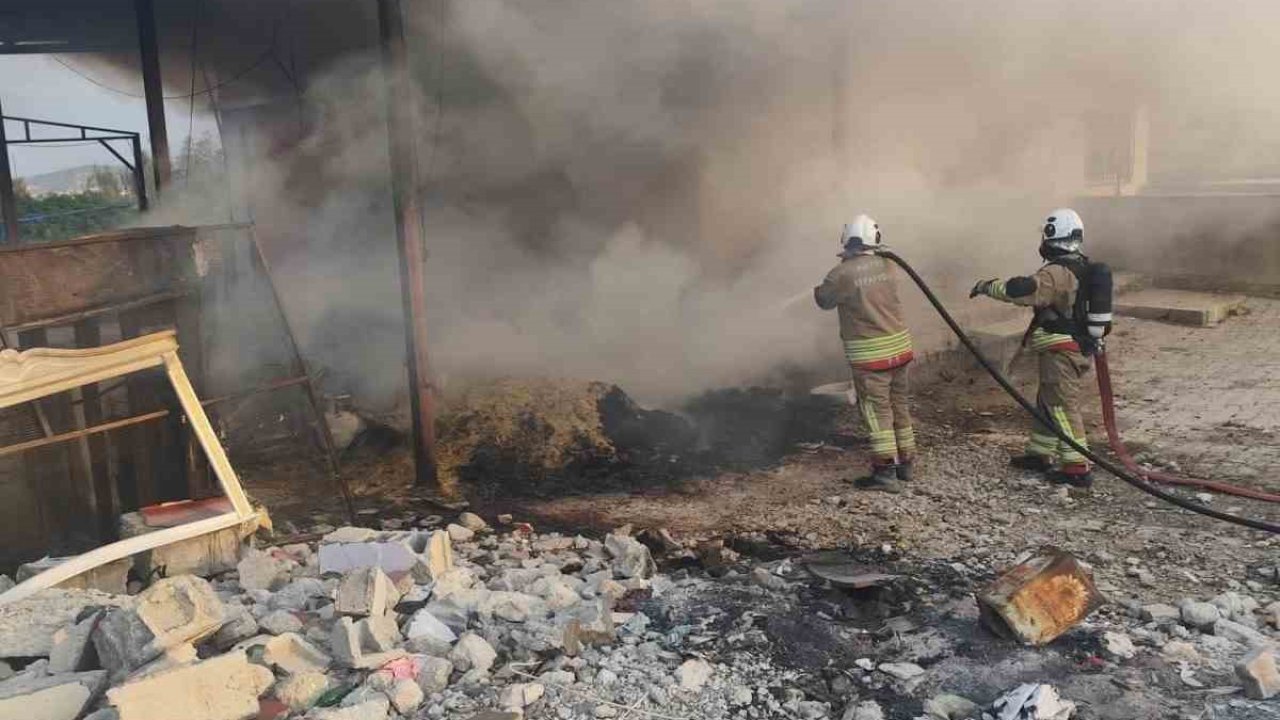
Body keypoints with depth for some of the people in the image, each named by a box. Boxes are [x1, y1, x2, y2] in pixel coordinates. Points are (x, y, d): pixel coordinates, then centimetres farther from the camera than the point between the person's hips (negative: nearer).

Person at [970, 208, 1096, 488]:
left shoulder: (1057, 273, -22)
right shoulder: (1082, 268, 11)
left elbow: (1023, 290, -33)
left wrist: (989, 286, -21)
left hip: (1062, 354, -10)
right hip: (1081, 348, 10)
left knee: (1062, 408, -5)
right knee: (1048, 402, 18)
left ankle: (1077, 468, -1)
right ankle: (1038, 454, 28)